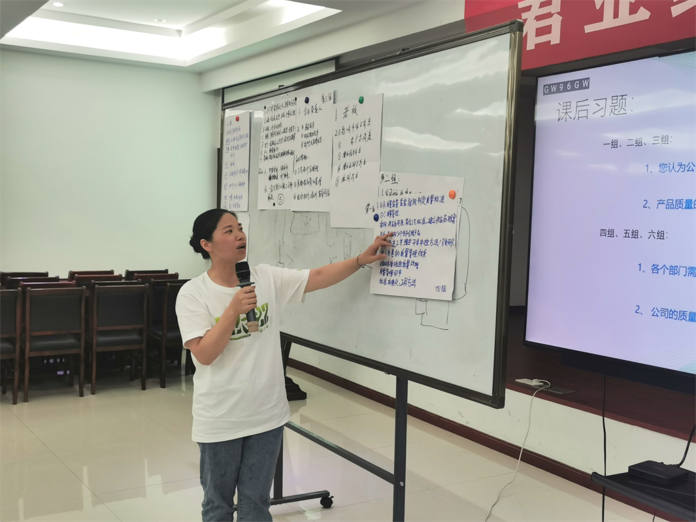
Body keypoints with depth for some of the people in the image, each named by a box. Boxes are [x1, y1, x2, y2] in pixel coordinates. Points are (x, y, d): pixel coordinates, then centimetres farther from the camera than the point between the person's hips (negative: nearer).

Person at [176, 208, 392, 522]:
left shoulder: (267, 278, -2)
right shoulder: (193, 293, -12)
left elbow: (318, 277, -1)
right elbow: (204, 355, -19)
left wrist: (362, 259, -12)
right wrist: (233, 310, -27)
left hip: (266, 414, 3)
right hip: (220, 420, -3)